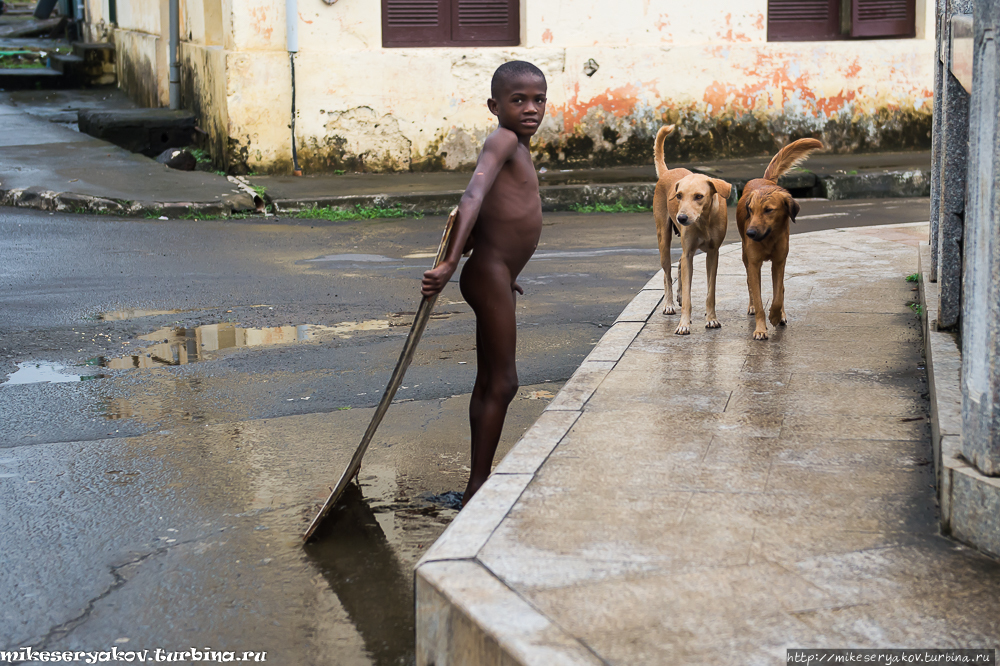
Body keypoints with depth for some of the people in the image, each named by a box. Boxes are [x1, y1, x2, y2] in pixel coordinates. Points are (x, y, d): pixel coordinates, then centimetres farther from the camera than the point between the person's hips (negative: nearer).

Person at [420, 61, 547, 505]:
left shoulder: (517, 148, 15)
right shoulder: (503, 140, -14)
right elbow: (473, 197, -29)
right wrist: (451, 261, -39)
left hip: (495, 276, 10)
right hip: (490, 274, -10)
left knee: (489, 383, 14)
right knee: (502, 383, -6)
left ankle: (479, 484, 22)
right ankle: (477, 487, 0)